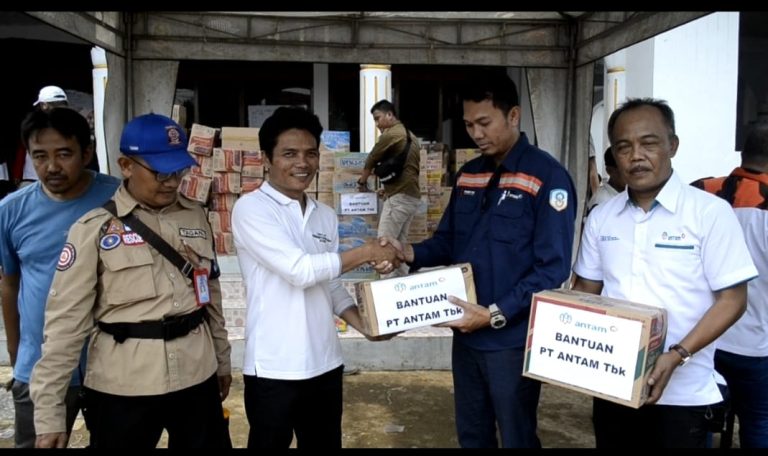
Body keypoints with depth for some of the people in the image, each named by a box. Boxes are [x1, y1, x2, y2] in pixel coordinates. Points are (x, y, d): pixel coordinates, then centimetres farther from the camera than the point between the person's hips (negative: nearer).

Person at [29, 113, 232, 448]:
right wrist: (49, 413, -9)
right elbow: (66, 320, -8)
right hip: (122, 388, -3)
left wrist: (222, 359, 17)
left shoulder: (195, 216, 5)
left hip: (197, 377, 4)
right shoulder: (94, 228, -8)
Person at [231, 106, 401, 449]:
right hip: (274, 368, -5)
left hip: (325, 363, 6)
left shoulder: (326, 216, 9)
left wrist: (366, 326, -2)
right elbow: (300, 270, -21)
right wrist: (367, 252, -12)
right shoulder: (251, 208, -11)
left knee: (325, 444, 18)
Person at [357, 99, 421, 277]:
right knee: (400, 244, 12)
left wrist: (362, 181, 17)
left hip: (399, 197, -9)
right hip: (413, 196, 9)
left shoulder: (390, 134, -8)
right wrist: (388, 188, 27)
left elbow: (371, 159, 1)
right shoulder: (409, 135, 19)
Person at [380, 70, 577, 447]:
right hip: (466, 334, 6)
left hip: (513, 339, -6)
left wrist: (496, 314, -24)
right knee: (471, 435, 21)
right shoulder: (467, 176, 8)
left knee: (517, 438, 13)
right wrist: (412, 254, -7)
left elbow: (552, 269, -18)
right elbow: (448, 241, 14)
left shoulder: (547, 177, -14)